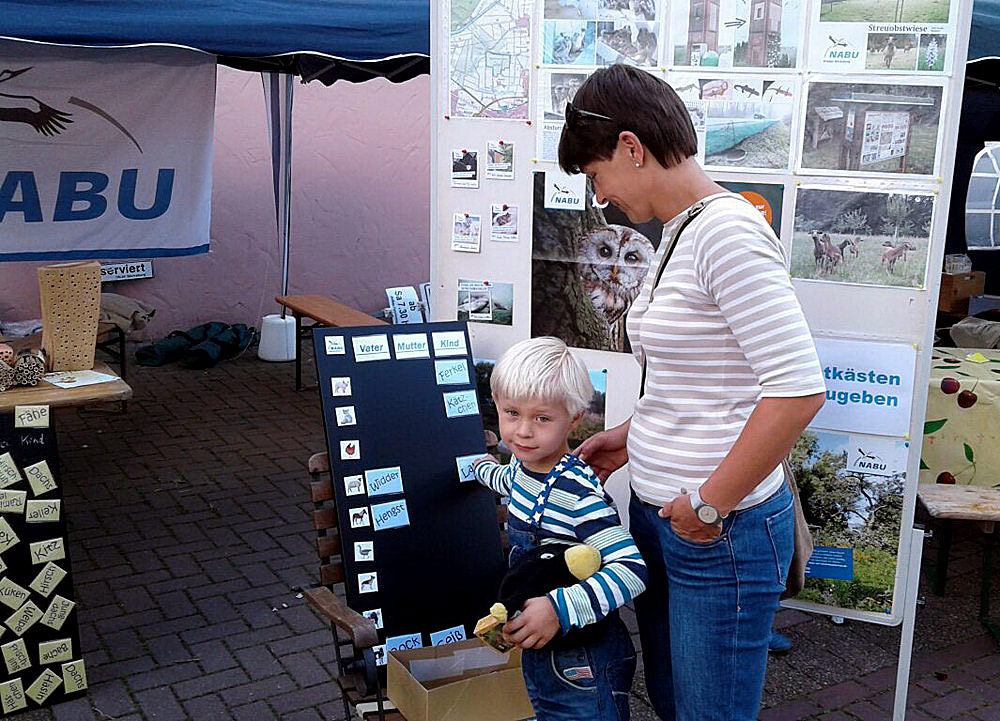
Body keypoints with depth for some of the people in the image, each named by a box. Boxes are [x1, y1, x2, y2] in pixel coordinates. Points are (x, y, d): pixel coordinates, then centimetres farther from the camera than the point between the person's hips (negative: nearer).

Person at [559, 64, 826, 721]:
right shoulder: (679, 232, 10)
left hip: (721, 534, -9)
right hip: (659, 516, 9)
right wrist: (631, 438, 14)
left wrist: (711, 506, -20)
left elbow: (798, 389, -27)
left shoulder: (727, 231, -20)